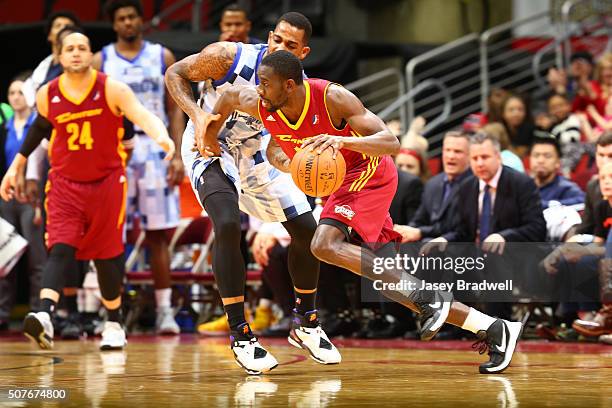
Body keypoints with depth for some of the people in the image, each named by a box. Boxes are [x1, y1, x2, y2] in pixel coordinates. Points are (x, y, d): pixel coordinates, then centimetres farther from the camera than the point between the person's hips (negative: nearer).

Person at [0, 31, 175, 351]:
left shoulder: (112, 90, -11)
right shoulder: (47, 95, -2)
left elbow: (143, 116, -25)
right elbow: (40, 126, 18)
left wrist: (161, 136, -47)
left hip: (107, 182, -1)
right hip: (65, 183, 1)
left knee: (107, 255, 6)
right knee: (60, 250, -16)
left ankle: (114, 324, 23)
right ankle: (44, 317, -32)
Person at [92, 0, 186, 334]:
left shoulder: (162, 57, 7)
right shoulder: (101, 61, 6)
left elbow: (174, 110, 6)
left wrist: (178, 155, -3)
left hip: (154, 149, 0)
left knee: (158, 234, 0)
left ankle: (165, 310, 3)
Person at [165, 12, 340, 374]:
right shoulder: (229, 57, -28)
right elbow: (175, 74, -14)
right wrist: (198, 115, -29)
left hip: (255, 149, 5)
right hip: (210, 145, -5)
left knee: (307, 229, 2)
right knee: (228, 226, -27)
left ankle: (306, 319, 26)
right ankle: (240, 334, -18)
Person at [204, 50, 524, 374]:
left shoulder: (332, 98, -28)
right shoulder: (259, 105, -12)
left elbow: (392, 143, -32)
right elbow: (229, 95, 12)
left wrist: (342, 140, -46)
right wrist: (210, 137, 12)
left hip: (368, 174, -7)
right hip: (337, 183, 7)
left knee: (324, 245, -30)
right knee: (388, 283, 3)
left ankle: (427, 297, -23)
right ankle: (493, 329, 8)